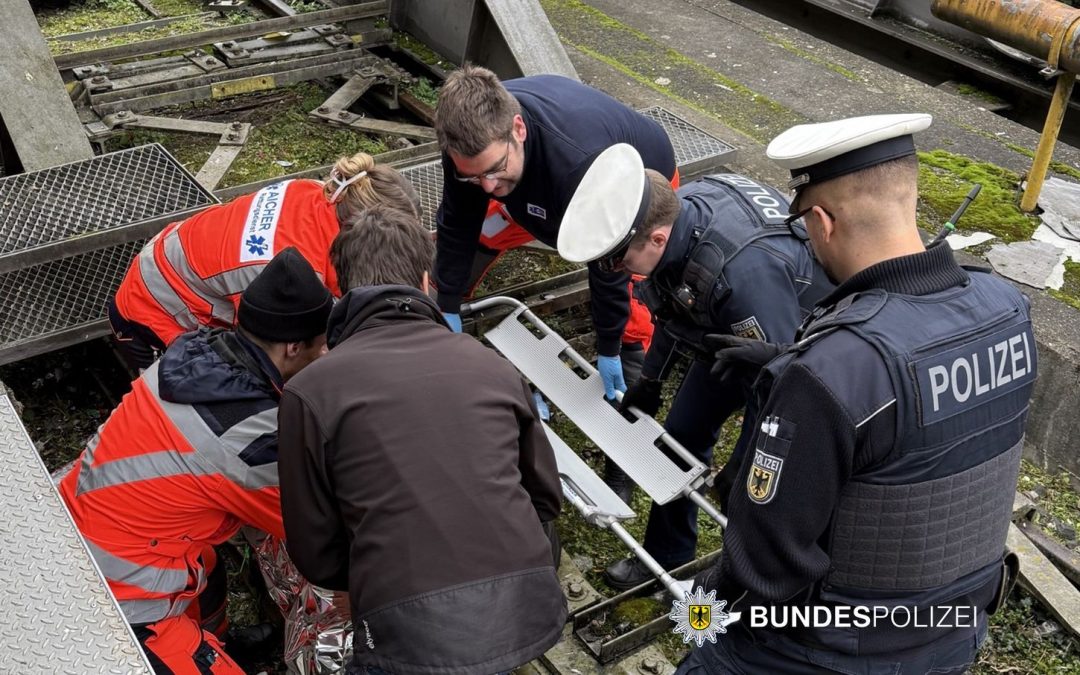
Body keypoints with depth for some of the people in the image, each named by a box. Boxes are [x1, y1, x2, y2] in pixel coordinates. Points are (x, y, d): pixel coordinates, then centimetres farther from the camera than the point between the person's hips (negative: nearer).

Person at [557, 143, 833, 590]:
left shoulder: (743, 268, -46)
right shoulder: (672, 211, -21)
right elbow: (675, 307, 2)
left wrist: (742, 468, -21)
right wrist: (650, 378, 8)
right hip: (734, 335, 8)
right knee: (681, 436, 15)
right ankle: (666, 558, 35)